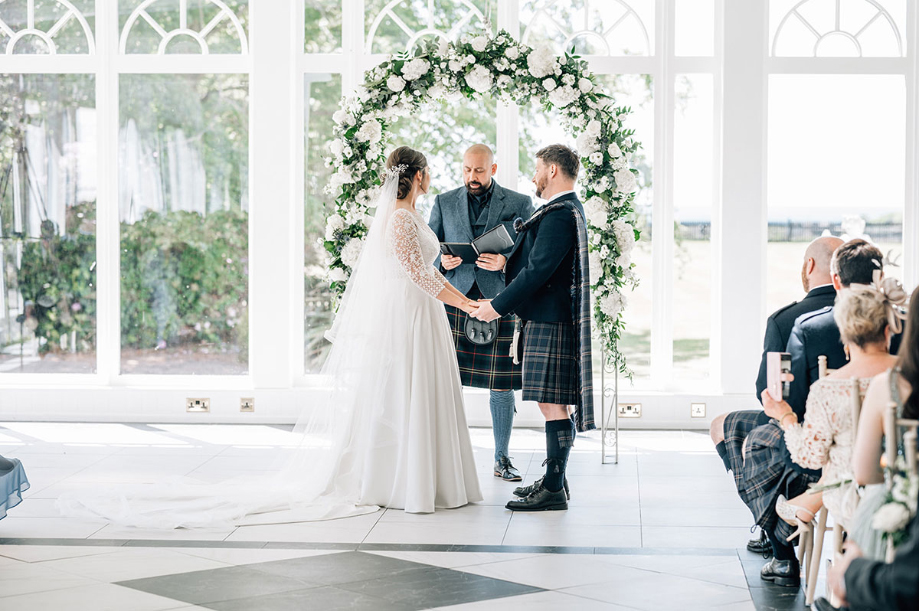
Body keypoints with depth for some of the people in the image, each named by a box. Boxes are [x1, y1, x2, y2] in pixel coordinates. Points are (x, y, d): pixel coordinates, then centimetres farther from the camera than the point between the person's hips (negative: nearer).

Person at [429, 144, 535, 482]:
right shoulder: (444, 203, 12)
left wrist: (505, 262, -15)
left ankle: (502, 459, 13)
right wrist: (442, 261, -9)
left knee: (501, 385, 2)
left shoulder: (519, 205, 6)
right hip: (454, 300, 1)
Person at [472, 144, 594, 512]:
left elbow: (538, 271, -20)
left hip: (551, 324, -11)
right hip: (548, 320, 11)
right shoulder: (569, 209, 18)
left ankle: (554, 491, -6)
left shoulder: (559, 214, -16)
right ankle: (554, 480, 21)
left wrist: (498, 307, -15)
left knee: (552, 405, -8)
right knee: (552, 404, 14)